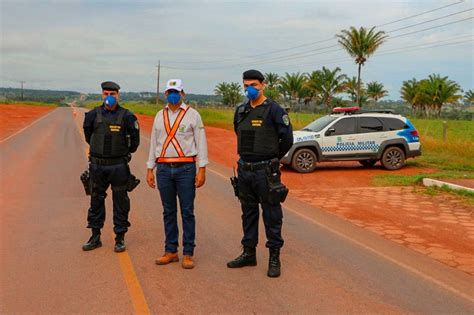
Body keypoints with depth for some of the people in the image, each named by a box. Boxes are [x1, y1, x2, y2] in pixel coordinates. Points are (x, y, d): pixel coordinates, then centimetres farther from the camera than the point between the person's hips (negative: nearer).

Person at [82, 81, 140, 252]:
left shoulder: (126, 116, -6)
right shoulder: (93, 115, 1)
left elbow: (134, 139, 6)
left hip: (118, 166, -2)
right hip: (97, 165, 3)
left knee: (120, 203, 4)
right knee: (96, 201, 10)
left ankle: (120, 239, 14)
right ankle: (95, 237, 22)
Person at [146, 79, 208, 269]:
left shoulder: (192, 115, 1)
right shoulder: (160, 116, 13)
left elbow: (201, 143, -2)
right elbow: (154, 143, 16)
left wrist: (202, 170, -8)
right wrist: (150, 170, 11)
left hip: (186, 168, -3)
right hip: (164, 169, 4)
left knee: (187, 212, 0)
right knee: (169, 212, 9)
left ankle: (188, 254, 7)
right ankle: (170, 251, 18)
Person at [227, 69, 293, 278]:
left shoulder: (274, 110, -9)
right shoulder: (241, 111, 10)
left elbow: (287, 139, -8)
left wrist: (272, 159, 5)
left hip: (265, 172, -6)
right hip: (244, 170, 6)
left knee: (271, 216, 1)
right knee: (248, 213, 15)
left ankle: (274, 258, 10)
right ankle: (249, 254, 26)